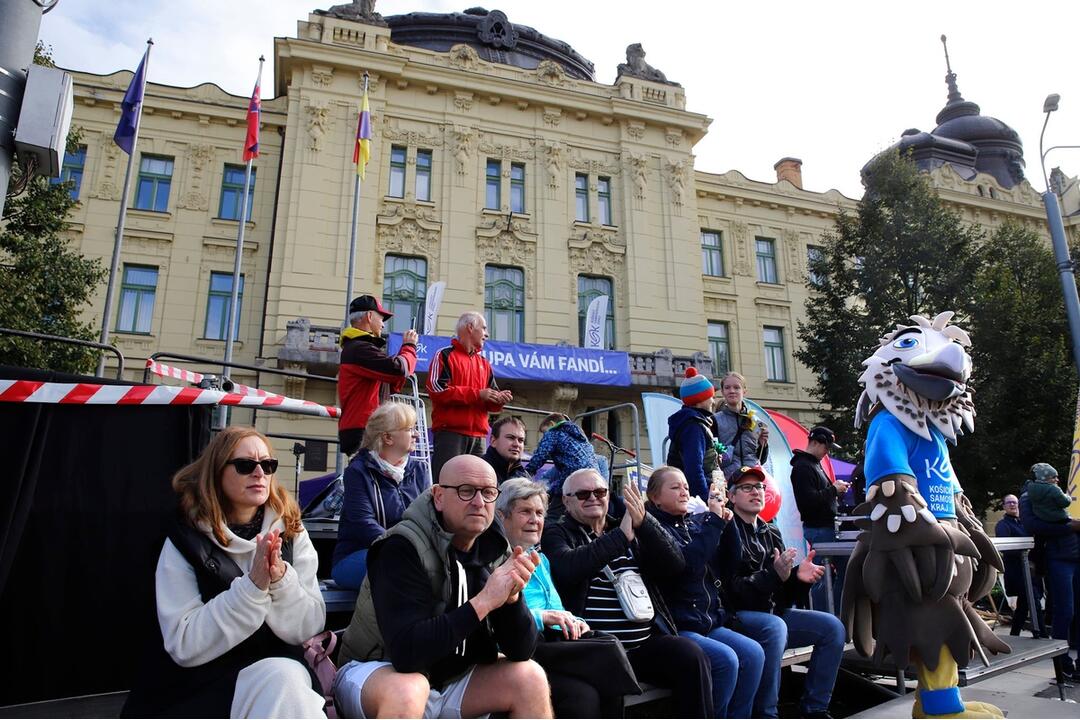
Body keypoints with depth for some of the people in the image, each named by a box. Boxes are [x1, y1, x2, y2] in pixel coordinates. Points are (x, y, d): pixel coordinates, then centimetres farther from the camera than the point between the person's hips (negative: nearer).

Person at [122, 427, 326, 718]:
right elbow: (184, 646, -14)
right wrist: (253, 585, -25)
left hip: (280, 671, 3)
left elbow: (308, 628, -5)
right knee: (281, 681, -31)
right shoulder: (185, 542, -5)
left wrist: (281, 578, -23)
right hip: (202, 686, -2)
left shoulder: (291, 533, 1)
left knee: (287, 677, -30)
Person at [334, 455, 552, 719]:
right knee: (407, 689, -36)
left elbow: (521, 651, -9)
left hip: (449, 677, 5)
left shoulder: (495, 553, -7)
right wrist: (484, 601, -36)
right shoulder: (402, 548, -24)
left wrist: (512, 596, -29)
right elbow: (406, 651, -34)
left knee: (530, 677, -13)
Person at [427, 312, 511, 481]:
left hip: (478, 436, 7)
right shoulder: (445, 355, 2)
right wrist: (478, 394, -13)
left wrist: (499, 399, -5)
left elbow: (490, 402, 21)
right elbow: (437, 389, -12)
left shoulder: (484, 363, 22)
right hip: (450, 432, -6)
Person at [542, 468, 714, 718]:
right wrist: (620, 536, -17)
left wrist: (645, 523, -11)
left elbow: (675, 566, 3)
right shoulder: (557, 534, 7)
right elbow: (569, 568, -17)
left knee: (691, 655, -21)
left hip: (646, 644, 4)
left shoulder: (634, 531, 18)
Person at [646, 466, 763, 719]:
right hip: (676, 628, -7)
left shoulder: (696, 523, 14)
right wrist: (714, 520, -18)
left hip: (711, 623, 7)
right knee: (726, 660, -23)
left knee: (753, 653, -12)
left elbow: (731, 563, 12)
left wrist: (727, 523, -2)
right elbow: (686, 562, -24)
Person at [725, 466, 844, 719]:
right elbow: (732, 590, -17)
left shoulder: (771, 533, 14)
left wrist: (798, 577, -10)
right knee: (775, 627, -36)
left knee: (832, 627, -4)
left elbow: (784, 593, 13)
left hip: (773, 612, 8)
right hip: (738, 615, -8)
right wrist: (775, 575, -27)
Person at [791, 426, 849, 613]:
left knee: (841, 569, 13)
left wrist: (837, 491, 6)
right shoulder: (803, 467, -15)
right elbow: (809, 500, -25)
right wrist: (834, 489, -16)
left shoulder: (815, 464, 17)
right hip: (818, 528, -10)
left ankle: (835, 615, 21)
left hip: (826, 525, 10)